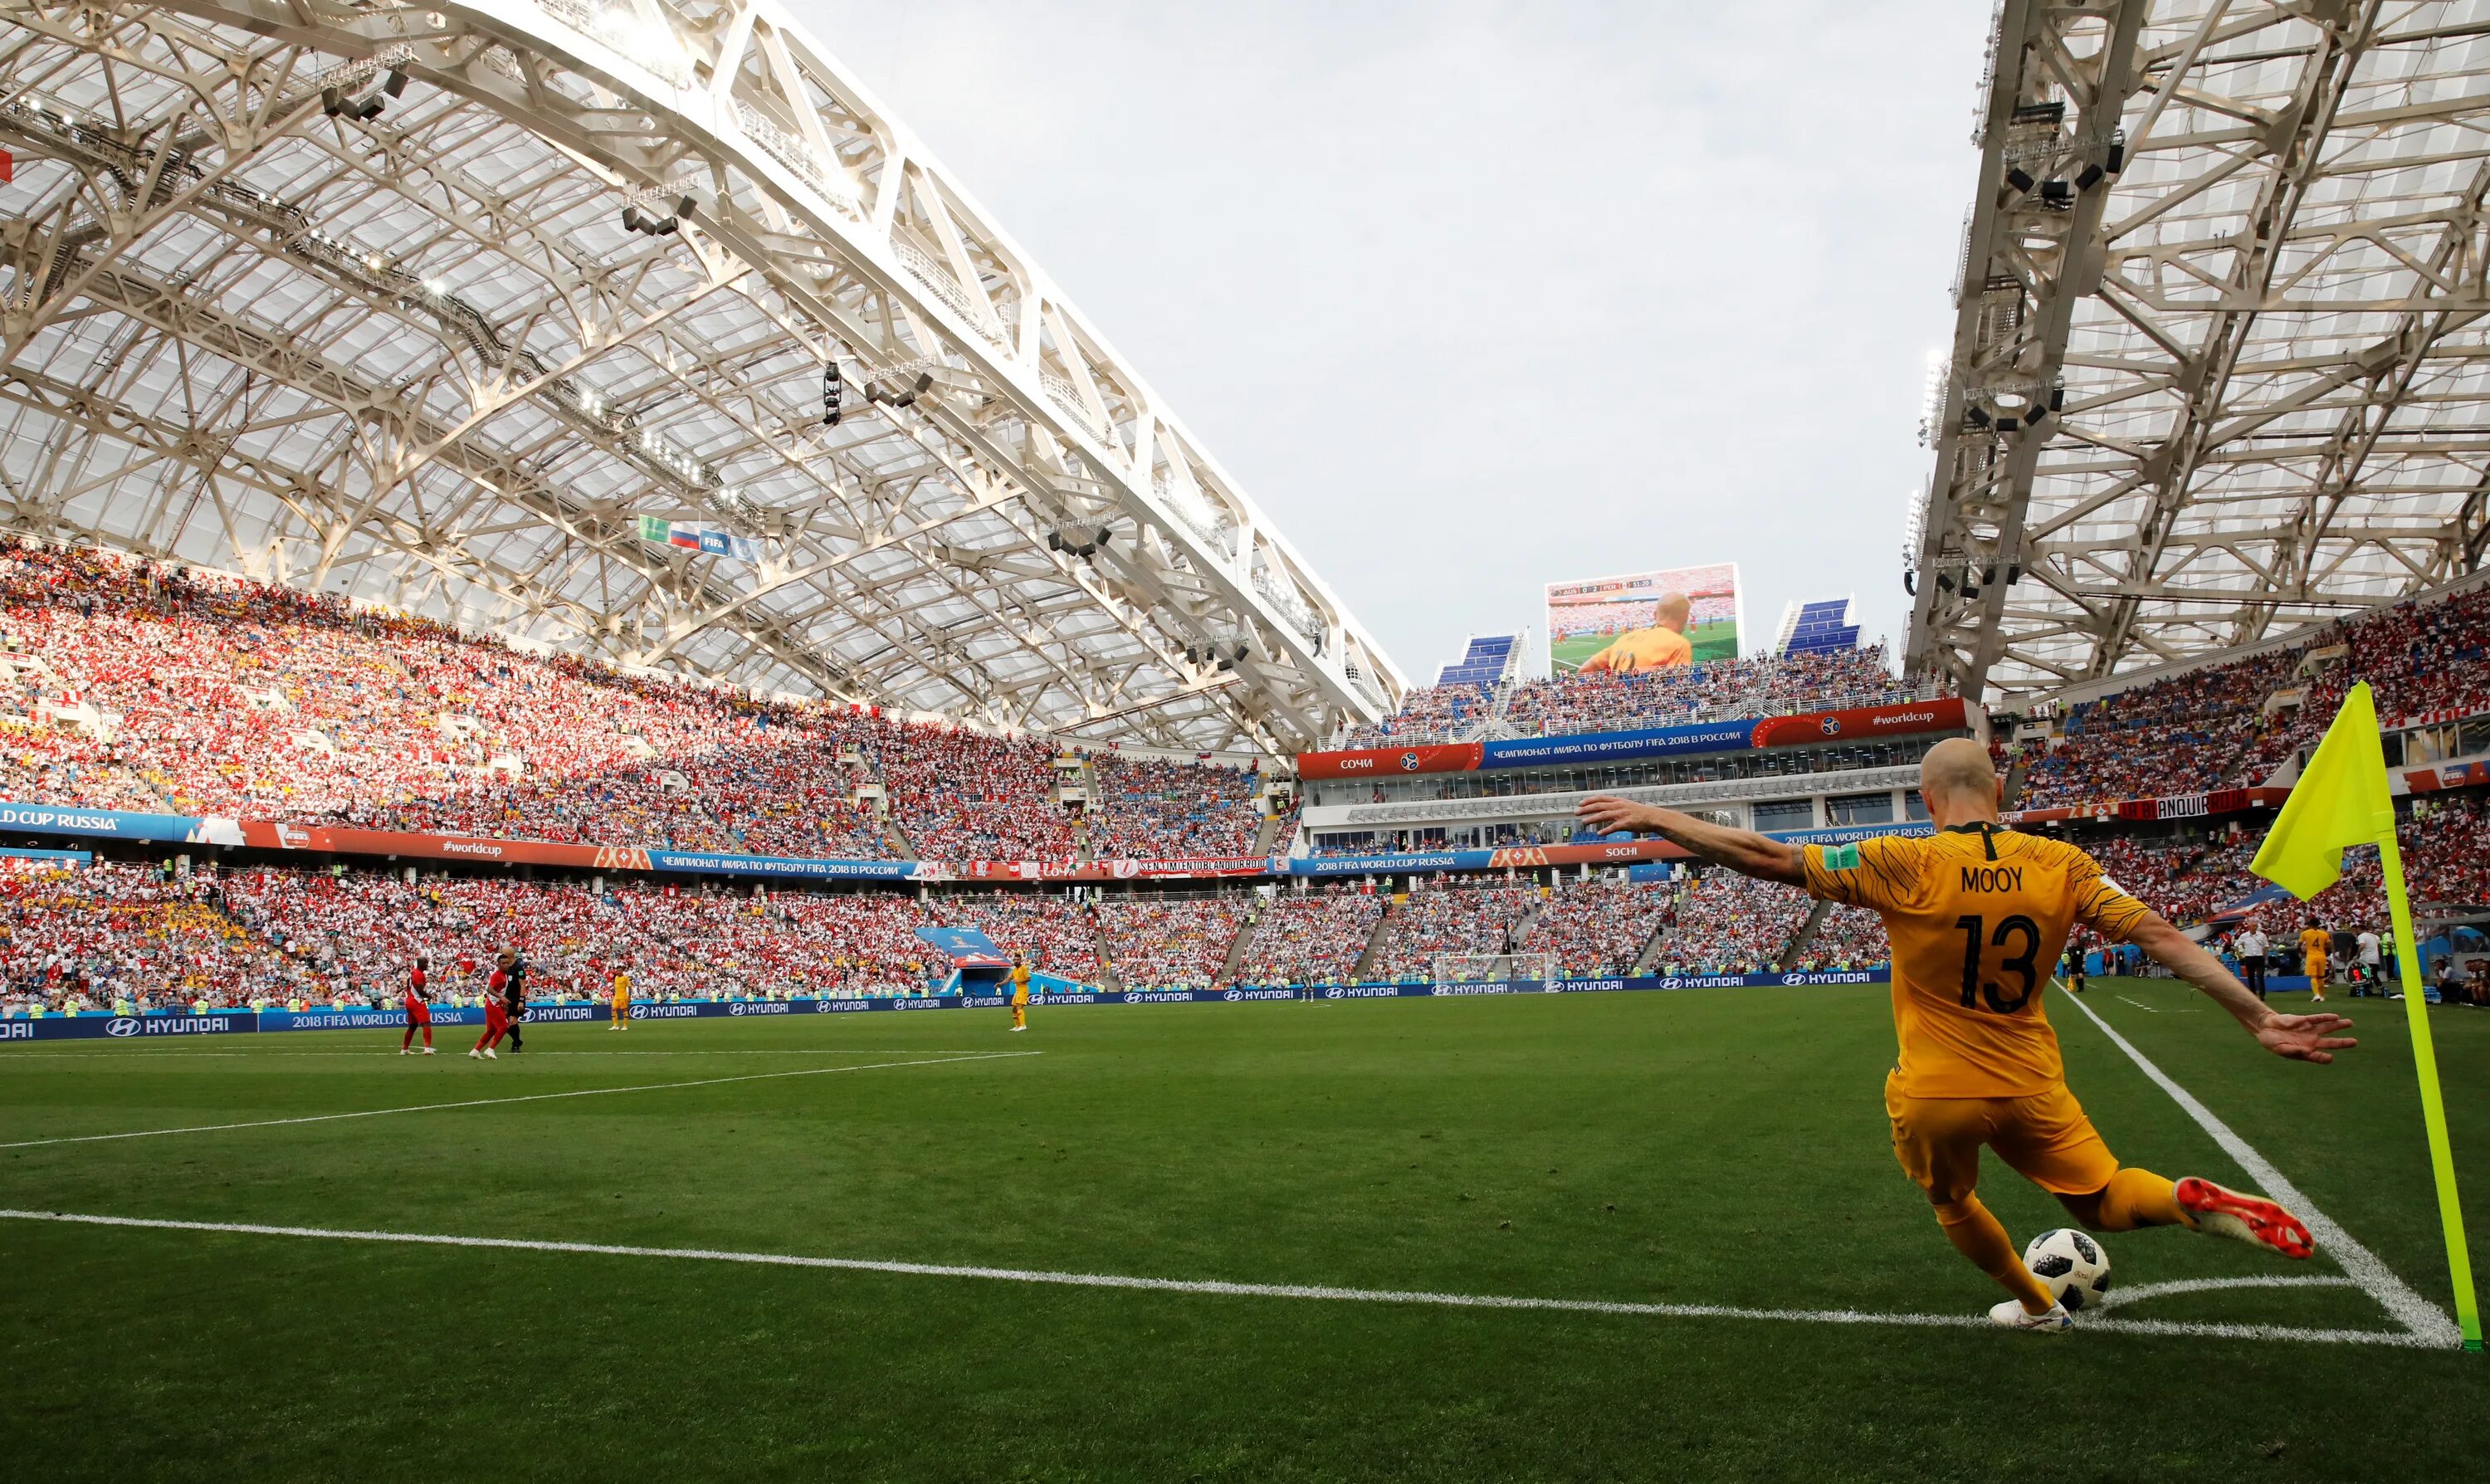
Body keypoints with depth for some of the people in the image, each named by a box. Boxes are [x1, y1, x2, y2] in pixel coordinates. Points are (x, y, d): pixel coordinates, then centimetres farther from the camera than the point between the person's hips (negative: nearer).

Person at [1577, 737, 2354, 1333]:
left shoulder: (1905, 865, -18)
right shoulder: (2061, 864, -7)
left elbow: (1770, 857, -20)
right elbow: (2162, 936, -10)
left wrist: (1652, 819, -16)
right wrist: (2260, 1019, -3)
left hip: (1934, 1097, -2)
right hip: (2031, 1089, 3)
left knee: (1950, 1201, 29)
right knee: (2102, 1200, 24)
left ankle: (2036, 1306, 43)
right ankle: (2192, 1200, -6)